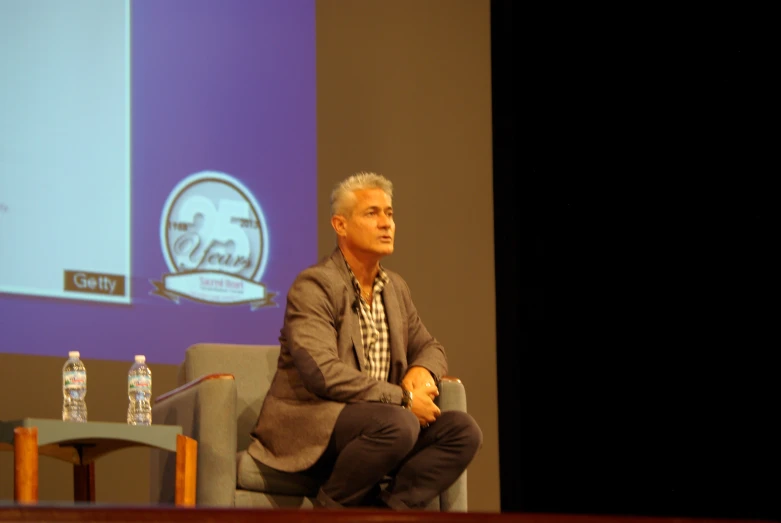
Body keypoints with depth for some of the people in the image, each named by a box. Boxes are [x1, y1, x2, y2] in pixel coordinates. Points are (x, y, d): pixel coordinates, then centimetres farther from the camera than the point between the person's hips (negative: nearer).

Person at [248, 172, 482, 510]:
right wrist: (402, 398, -20)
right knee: (398, 425, -34)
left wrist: (423, 371, 0)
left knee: (462, 429, -13)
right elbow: (321, 373, -22)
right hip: (308, 423, -8)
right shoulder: (313, 286, -10)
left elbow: (429, 347, 27)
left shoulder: (395, 288, 16)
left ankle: (387, 508, -20)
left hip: (371, 424, 8)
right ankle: (330, 508, -14)